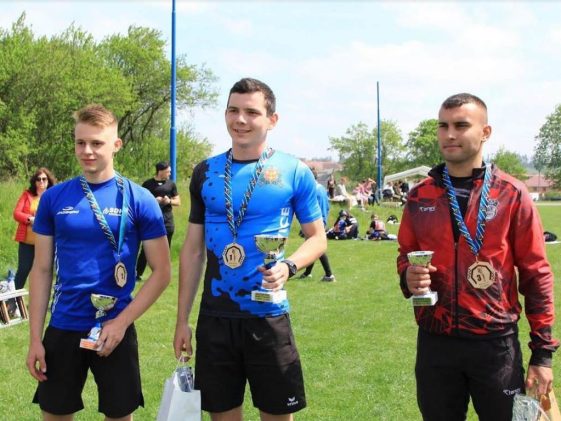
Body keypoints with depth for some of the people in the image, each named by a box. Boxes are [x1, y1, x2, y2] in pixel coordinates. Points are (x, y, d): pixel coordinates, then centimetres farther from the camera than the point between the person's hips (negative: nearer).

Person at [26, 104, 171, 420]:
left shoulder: (139, 200, -5)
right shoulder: (54, 198, 1)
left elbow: (162, 272, -5)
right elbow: (42, 270, 5)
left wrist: (121, 322, -13)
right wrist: (35, 337, 0)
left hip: (115, 329, -2)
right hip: (62, 328, 2)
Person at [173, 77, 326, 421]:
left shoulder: (294, 172, -4)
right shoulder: (206, 172, 5)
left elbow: (318, 238, 2)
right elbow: (193, 249, 8)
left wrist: (289, 267, -20)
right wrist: (182, 319, 4)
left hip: (269, 317, -2)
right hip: (214, 318, 3)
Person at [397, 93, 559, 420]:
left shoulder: (512, 195, -4)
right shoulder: (420, 196, 4)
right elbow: (405, 256, 17)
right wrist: (409, 276, -8)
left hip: (496, 344, -2)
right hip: (435, 344, 3)